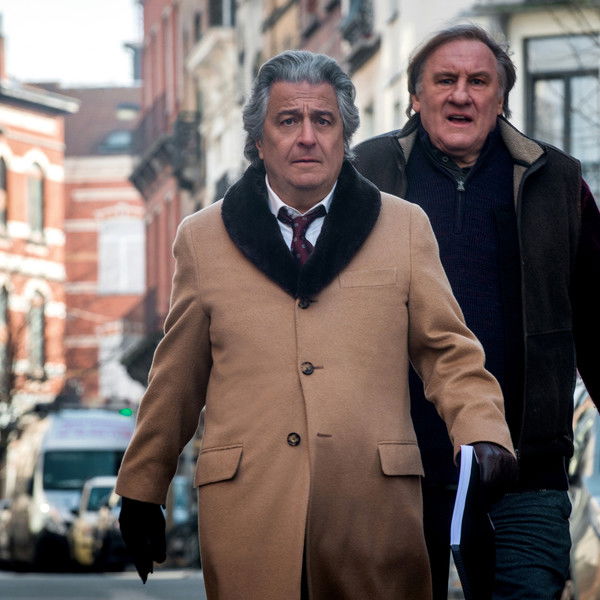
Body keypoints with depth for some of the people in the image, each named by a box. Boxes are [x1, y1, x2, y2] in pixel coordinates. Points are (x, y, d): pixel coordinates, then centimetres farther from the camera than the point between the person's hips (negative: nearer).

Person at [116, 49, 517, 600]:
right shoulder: (202, 239, 11)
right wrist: (140, 493, 17)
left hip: (375, 507, 0)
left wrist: (482, 435, -8)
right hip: (248, 508, 0)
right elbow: (176, 381, 14)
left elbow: (448, 351, 10)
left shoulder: (405, 227, 11)